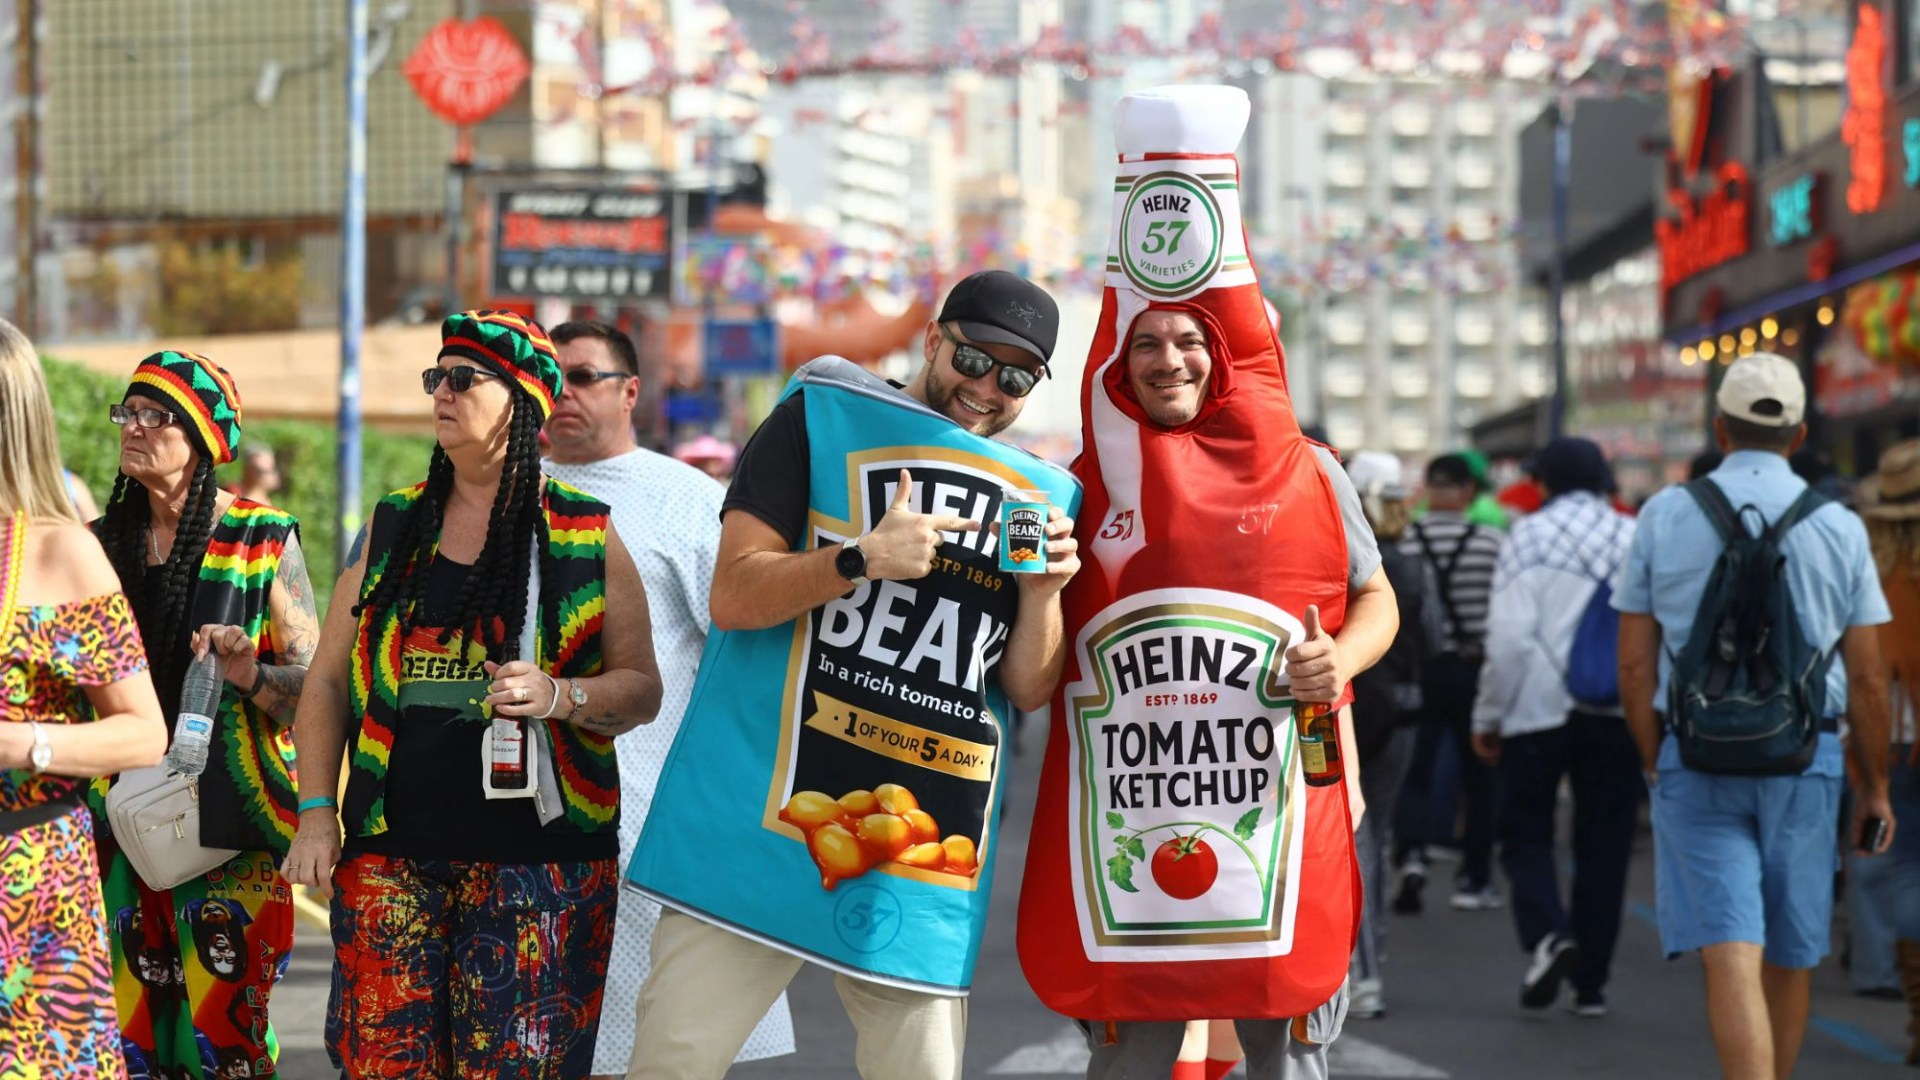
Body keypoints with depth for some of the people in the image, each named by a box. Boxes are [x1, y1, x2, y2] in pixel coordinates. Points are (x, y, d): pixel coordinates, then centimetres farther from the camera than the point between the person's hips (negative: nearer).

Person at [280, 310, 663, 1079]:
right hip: (391, 851, 3)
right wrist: (316, 813, 4)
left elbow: (641, 689, 3)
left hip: (534, 855, -3)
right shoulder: (391, 528, 13)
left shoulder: (587, 538, 5)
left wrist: (560, 697, -17)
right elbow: (329, 680, 14)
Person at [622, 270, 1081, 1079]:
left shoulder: (1043, 494, 15)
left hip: (926, 842, 3)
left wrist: (1043, 592, -5)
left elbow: (1028, 689, 12)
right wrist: (864, 559, -17)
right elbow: (735, 596, -4)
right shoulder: (823, 419, 4)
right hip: (765, 811, -3)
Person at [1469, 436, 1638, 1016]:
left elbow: (1510, 636, -10)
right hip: (1618, 715, 3)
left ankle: (1548, 933, -19)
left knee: (1526, 835, 7)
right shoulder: (1638, 539, 6)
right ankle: (1590, 982, 10)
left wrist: (1489, 715, -2)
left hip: (1541, 709, -3)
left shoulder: (1530, 535, -3)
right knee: (1603, 847, 9)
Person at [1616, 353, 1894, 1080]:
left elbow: (1634, 667, 0)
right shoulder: (1836, 527, 0)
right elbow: (1867, 679, 2)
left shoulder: (1664, 517, 0)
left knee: (1730, 954, -8)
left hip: (1695, 757, -1)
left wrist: (1656, 766, 12)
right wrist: (1875, 787, 12)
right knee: (1789, 959, 15)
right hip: (1804, 761, 1)